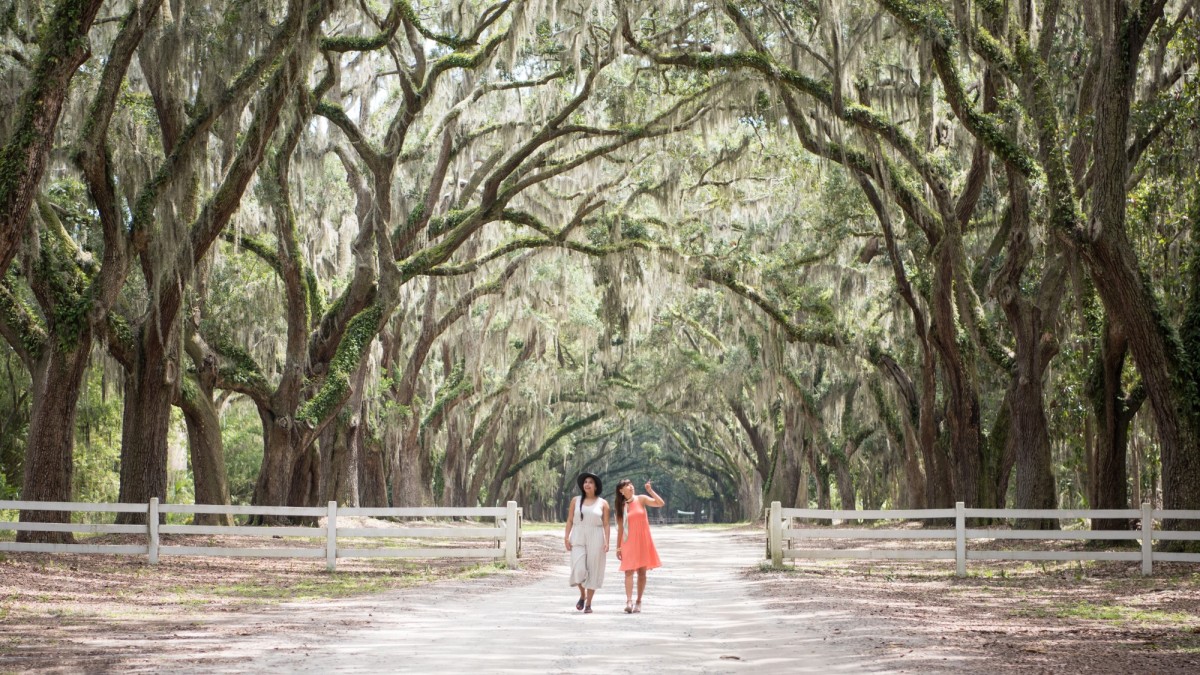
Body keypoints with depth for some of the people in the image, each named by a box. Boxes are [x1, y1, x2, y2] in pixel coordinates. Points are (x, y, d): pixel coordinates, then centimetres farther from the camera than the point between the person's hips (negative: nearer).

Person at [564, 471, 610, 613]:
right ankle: (582, 594, 16)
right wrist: (566, 537, -4)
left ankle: (588, 604, 10)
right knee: (578, 569, -12)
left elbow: (606, 524, 1)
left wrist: (606, 542, -9)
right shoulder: (576, 501, 8)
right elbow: (570, 520, 7)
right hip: (578, 538, 1)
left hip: (595, 539, -1)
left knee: (592, 570, 1)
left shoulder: (602, 503, 4)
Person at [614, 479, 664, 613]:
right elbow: (620, 528, 7)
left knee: (642, 572, 5)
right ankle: (629, 601, -21)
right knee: (629, 571, -12)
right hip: (628, 542, 0)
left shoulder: (641, 499, 2)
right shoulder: (621, 506, 5)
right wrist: (618, 547, 6)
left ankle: (638, 602, 14)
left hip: (643, 541, 0)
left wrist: (650, 490, -15)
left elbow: (661, 503, -10)